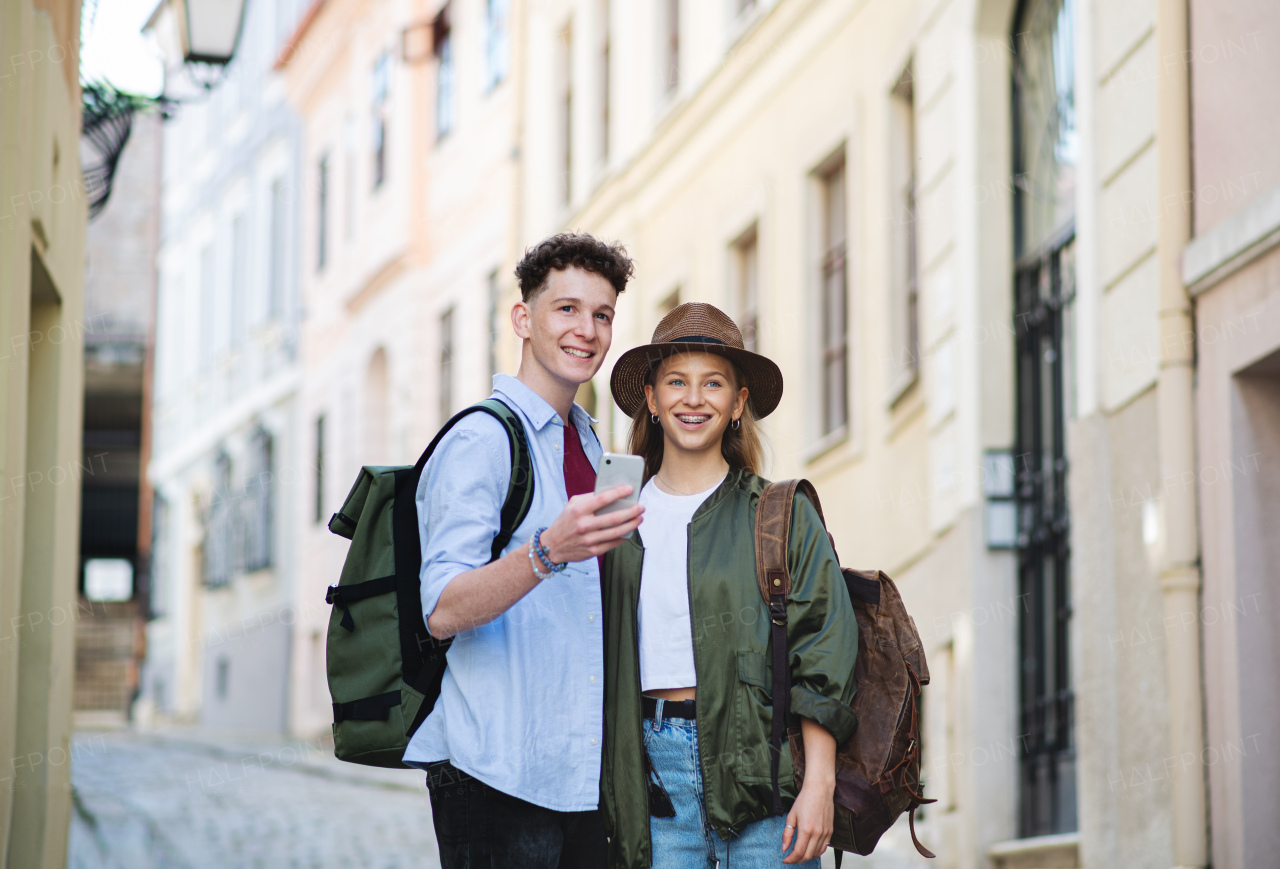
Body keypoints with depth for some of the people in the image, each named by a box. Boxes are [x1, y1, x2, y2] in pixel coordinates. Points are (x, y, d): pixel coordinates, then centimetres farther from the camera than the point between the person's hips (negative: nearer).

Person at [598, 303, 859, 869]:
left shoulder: (784, 515, 5)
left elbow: (822, 656, -1)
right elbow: (601, 666, 15)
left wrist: (818, 784, -10)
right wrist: (607, 794, 9)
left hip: (757, 767, -2)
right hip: (653, 768, 2)